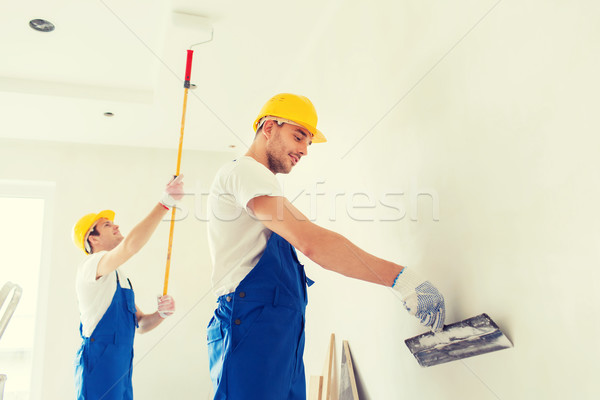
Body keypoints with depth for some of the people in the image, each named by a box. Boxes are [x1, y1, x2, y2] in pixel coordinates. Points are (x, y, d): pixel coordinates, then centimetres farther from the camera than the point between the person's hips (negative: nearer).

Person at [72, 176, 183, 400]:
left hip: (121, 369, 9)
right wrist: (165, 203, -32)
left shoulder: (120, 278, 20)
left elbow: (139, 324, 17)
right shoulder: (91, 265, -7)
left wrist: (161, 314, -5)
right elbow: (130, 246, -29)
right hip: (99, 364, -8)